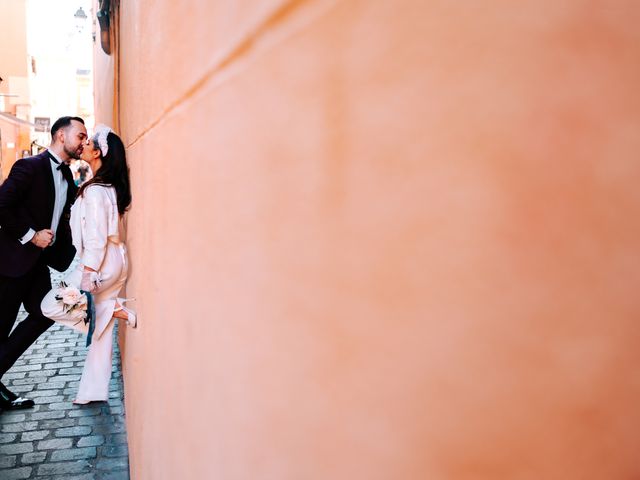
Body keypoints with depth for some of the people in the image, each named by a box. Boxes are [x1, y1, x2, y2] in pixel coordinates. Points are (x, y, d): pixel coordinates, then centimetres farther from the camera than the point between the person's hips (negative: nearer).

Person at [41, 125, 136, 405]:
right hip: (114, 261, 9)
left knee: (50, 305, 2)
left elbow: (96, 237, -21)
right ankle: (94, 390, 16)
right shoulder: (110, 186, 11)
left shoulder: (95, 190, -17)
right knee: (101, 330, 11)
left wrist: (87, 276, -21)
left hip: (101, 263, -9)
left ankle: (116, 310, -6)